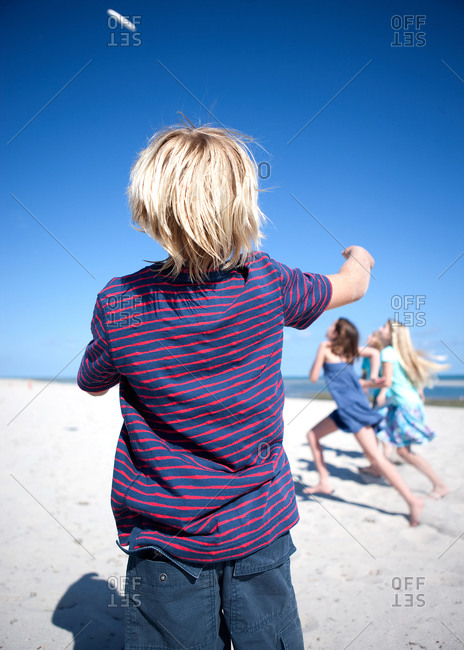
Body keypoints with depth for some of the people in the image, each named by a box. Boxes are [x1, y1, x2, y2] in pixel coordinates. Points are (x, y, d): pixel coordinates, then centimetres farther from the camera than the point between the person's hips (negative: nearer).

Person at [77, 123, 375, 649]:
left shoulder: (119, 304, -17)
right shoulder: (266, 283, -14)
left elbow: (92, 383, 4)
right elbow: (351, 286, 7)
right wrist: (359, 259, 30)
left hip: (166, 541, 0)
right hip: (259, 528, 1)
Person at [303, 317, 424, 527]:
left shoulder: (325, 347, -7)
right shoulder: (348, 348, 12)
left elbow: (313, 378, -5)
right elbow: (375, 353, 12)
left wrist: (316, 363, 14)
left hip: (352, 407, -9)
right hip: (346, 408, 9)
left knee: (375, 456, -9)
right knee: (313, 435, 16)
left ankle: (412, 500, -7)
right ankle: (324, 483, 20)